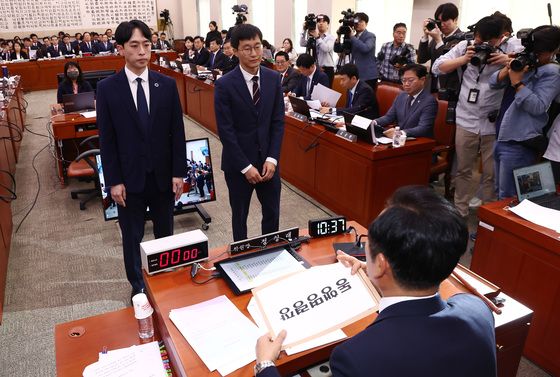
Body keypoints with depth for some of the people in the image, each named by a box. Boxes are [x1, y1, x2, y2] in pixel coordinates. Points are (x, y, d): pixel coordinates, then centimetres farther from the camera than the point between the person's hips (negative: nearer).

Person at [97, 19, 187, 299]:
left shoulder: (167, 84, -1)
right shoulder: (107, 88, -5)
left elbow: (177, 132, 0)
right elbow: (106, 139, -4)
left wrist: (178, 173, -4)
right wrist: (114, 181, -7)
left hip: (163, 175, 1)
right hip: (129, 177, -1)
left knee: (165, 233, 15)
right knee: (132, 237, 13)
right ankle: (138, 285, 33)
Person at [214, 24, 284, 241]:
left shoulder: (273, 78, 0)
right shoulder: (225, 84, -12)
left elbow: (278, 121, 1)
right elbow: (225, 131, -13)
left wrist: (272, 158, -8)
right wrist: (245, 166, -14)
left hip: (268, 160, 3)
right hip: (238, 163, -3)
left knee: (272, 213, 13)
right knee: (240, 215, 14)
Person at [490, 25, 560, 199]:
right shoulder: (527, 62, 13)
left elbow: (538, 107, -20)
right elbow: (494, 83, 9)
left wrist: (517, 82, -18)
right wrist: (508, 68, -9)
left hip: (520, 144, -8)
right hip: (503, 138, 8)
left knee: (507, 198, -1)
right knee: (500, 193, 22)